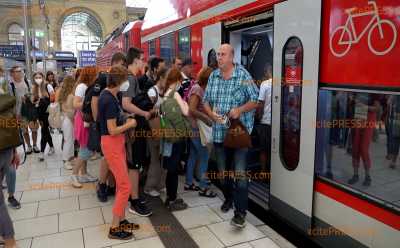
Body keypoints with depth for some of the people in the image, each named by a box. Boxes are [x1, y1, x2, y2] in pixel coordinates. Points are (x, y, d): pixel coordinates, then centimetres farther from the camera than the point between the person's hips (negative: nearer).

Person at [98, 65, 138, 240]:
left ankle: (121, 219, 28)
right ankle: (114, 228, 8)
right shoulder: (109, 100, -23)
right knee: (125, 186, -4)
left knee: (121, 183, 16)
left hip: (117, 143, 10)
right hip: (111, 144, -10)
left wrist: (125, 121, 13)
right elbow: (113, 131, -22)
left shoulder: (106, 94, 7)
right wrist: (129, 124, -8)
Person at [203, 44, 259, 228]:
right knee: (222, 171, 18)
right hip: (219, 132, 5)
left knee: (240, 173, -7)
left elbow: (256, 101, -5)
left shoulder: (243, 75, -7)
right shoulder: (213, 76, 7)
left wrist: (240, 110, -21)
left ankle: (240, 213, 3)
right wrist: (211, 114, -9)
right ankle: (228, 198, 41)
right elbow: (205, 101, 11)